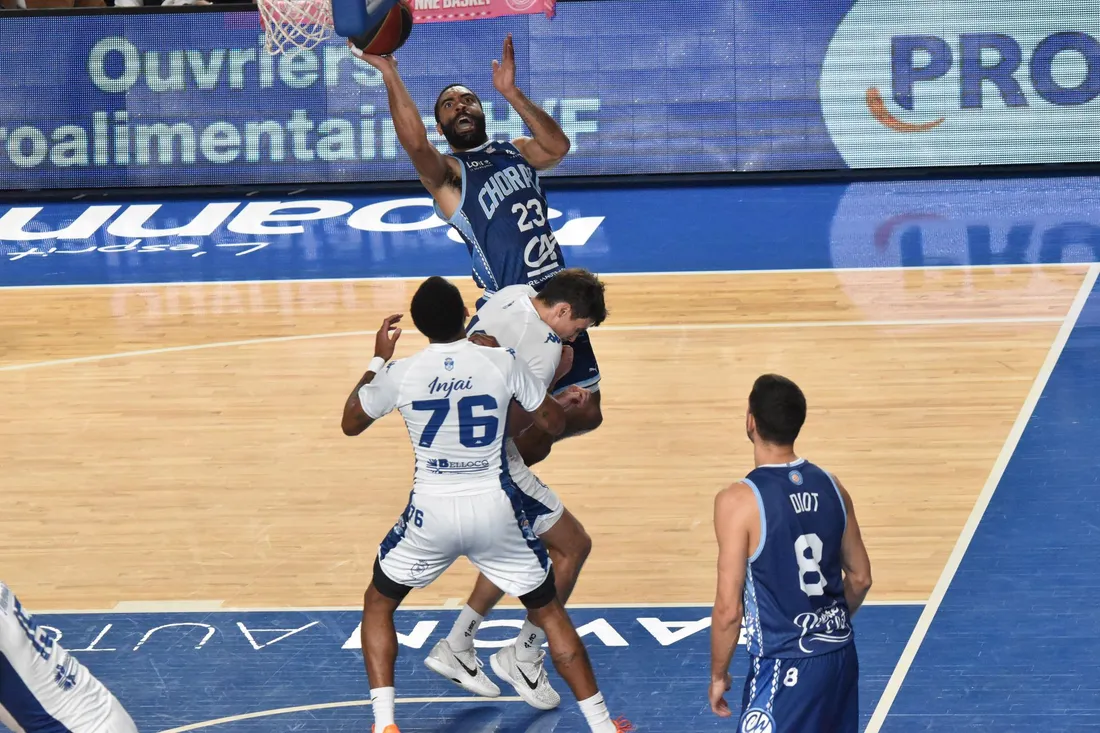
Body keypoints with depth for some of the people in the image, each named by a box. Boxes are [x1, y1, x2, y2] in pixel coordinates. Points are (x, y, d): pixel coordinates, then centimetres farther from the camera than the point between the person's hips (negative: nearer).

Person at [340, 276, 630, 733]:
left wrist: (378, 359, 21)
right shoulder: (503, 363, -8)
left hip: (432, 513, 0)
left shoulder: (400, 374, -8)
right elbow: (554, 423, 5)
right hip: (495, 510, 1)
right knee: (548, 610, 19)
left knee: (378, 604, 23)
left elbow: (350, 423, 10)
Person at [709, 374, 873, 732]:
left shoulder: (739, 501, -17)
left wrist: (718, 674, -2)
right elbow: (860, 578, 12)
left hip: (785, 666, -7)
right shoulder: (831, 487, 1)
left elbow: (728, 608, -16)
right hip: (841, 655, 7)